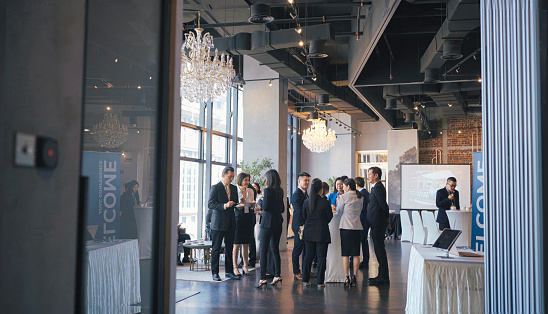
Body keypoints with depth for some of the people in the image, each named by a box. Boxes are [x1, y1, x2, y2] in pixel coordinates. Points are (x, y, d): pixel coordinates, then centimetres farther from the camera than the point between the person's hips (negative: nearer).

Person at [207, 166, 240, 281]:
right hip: (218, 223, -6)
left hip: (230, 223, 6)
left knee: (229, 248, 11)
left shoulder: (234, 188, 12)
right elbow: (210, 204, -15)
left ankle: (229, 271, 20)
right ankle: (215, 272, 10)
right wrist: (224, 206, -26)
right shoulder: (215, 188, -7)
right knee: (216, 249, 2)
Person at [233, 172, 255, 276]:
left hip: (248, 218, 4)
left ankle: (245, 266, 16)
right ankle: (235, 267, 5)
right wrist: (238, 206, -21)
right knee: (236, 244, -2)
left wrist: (252, 204, -5)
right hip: (238, 217, -4)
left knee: (246, 244, 8)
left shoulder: (250, 191, 12)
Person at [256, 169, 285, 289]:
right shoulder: (280, 191, 9)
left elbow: (265, 207, -17)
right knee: (275, 249, 14)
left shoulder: (268, 190, -13)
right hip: (278, 222, 7)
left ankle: (263, 278, -5)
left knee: (263, 251, -3)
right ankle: (277, 275, 15)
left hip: (268, 223, -7)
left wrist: (262, 199, 0)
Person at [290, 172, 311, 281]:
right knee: (297, 250, 0)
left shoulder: (305, 193, 15)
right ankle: (296, 273, 9)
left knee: (306, 249, 15)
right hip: (299, 226, -9)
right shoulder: (297, 194, -15)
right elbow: (300, 211, -22)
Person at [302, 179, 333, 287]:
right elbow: (329, 217, -3)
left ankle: (305, 279, 14)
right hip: (322, 231, -4)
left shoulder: (306, 202, 0)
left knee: (309, 255, 12)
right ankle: (320, 281, 5)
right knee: (321, 256, 3)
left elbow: (304, 216, 9)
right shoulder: (325, 202, -12)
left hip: (309, 232, 4)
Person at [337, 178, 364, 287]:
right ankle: (354, 278, 7)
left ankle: (347, 278, 0)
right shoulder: (360, 197, 9)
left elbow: (339, 212, 3)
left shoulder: (344, 197, -6)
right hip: (357, 227, 4)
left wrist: (338, 203, 18)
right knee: (356, 254, 7)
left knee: (345, 254, 1)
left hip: (346, 227, -4)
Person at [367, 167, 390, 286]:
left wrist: (386, 218, -4)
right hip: (377, 223, 10)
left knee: (379, 249, -5)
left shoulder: (378, 188, -15)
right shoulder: (377, 187, 17)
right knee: (379, 249, 14)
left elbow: (383, 205, -17)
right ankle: (382, 275, 21)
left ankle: (383, 277, 0)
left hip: (378, 223, -10)